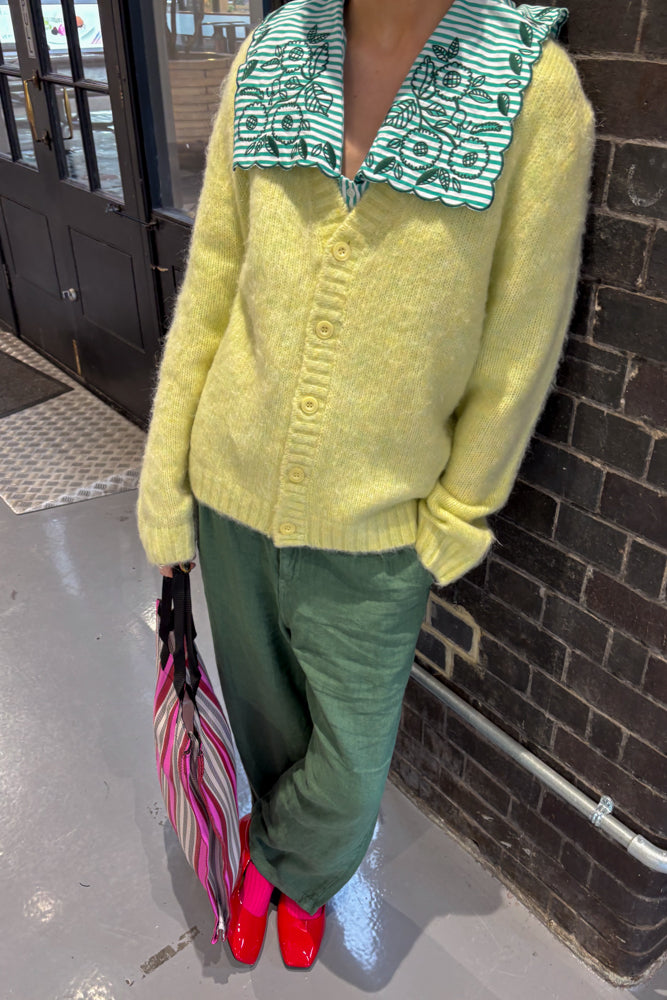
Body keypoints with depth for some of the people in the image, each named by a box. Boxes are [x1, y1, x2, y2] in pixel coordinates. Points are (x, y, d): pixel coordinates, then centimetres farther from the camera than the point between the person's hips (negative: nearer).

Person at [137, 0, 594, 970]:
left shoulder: (536, 94, -14)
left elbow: (517, 353, -9)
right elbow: (208, 294, 0)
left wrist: (453, 527, -4)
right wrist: (163, 483, 2)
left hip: (370, 532, -2)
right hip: (235, 492, 3)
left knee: (351, 779, 13)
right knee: (263, 707, 23)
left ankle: (277, 854, 51)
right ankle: (295, 867, 57)